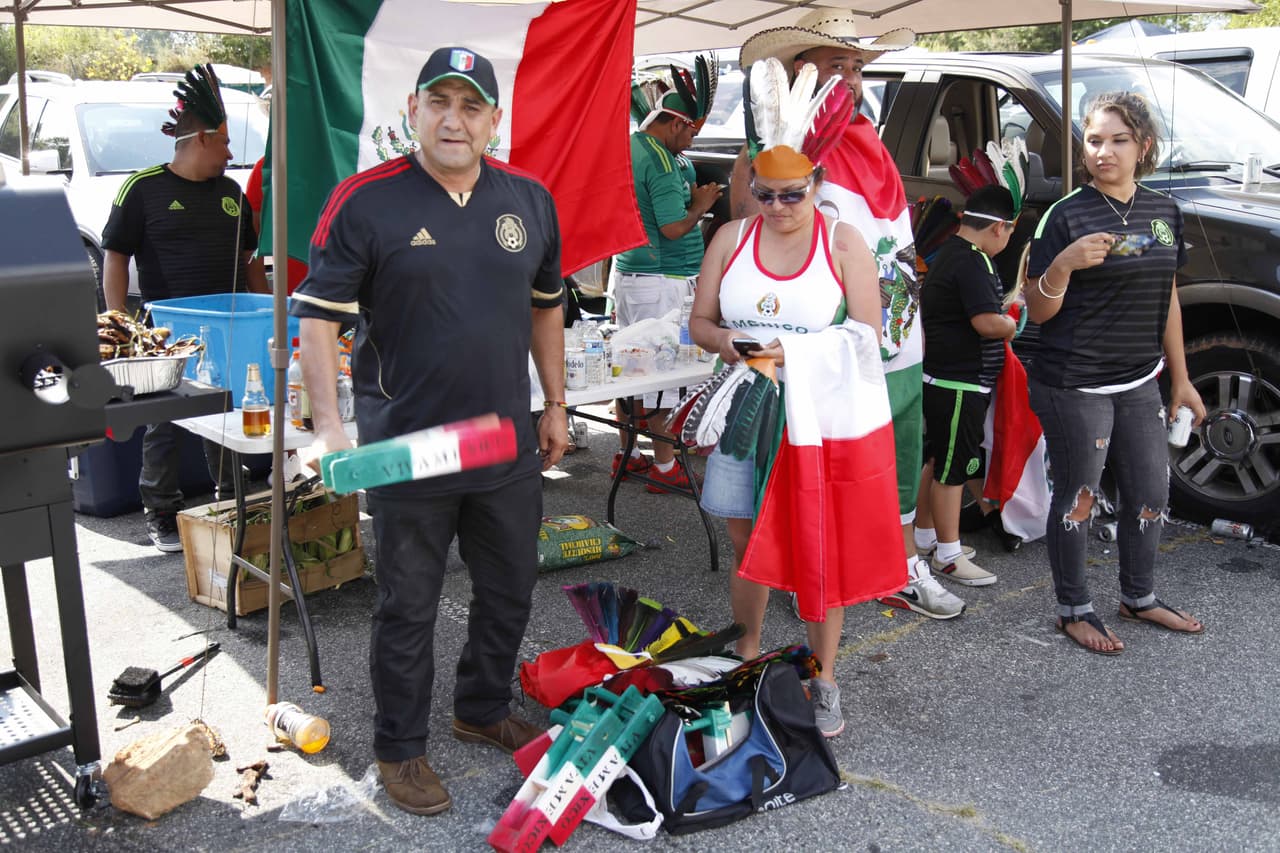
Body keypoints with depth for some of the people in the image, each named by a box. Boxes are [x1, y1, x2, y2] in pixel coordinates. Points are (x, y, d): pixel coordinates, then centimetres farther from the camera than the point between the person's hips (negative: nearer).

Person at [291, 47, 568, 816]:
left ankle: (484, 709, 43)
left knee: (511, 589, 19)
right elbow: (318, 317, -11)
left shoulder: (530, 200, 4)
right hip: (405, 449, -5)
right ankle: (401, 748, 28)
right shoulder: (366, 201, -10)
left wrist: (556, 405, 16)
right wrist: (328, 423, -23)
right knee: (409, 607, 9)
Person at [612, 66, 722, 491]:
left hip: (626, 272, 10)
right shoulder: (661, 163, -18)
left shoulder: (627, 147, 11)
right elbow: (674, 228, -20)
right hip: (661, 284, -10)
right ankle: (665, 467, 4)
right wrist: (701, 206, -6)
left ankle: (627, 454, 28)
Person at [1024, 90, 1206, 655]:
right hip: (1074, 387, -6)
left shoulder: (1164, 212, 8)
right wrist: (1064, 264, -28)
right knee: (1076, 499, 5)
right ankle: (1074, 610, 21)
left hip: (1140, 384, 6)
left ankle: (1139, 597, 35)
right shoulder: (1067, 216, -9)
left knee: (1150, 494, 15)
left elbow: (1166, 298, 16)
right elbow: (1038, 311, -8)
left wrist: (1180, 379, 17)